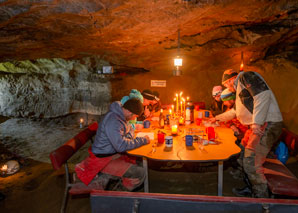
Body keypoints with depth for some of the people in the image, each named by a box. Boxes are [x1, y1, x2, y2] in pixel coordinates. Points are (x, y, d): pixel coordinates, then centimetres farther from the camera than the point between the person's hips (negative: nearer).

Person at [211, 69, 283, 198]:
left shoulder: (246, 76, -4)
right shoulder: (240, 89, 27)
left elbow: (263, 94, -20)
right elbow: (234, 111, 39)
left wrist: (257, 122, -25)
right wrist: (217, 118, 46)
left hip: (267, 125, -10)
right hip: (258, 126, 10)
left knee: (251, 164, -10)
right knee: (246, 159, 16)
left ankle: (262, 197, 3)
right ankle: (252, 188, 31)